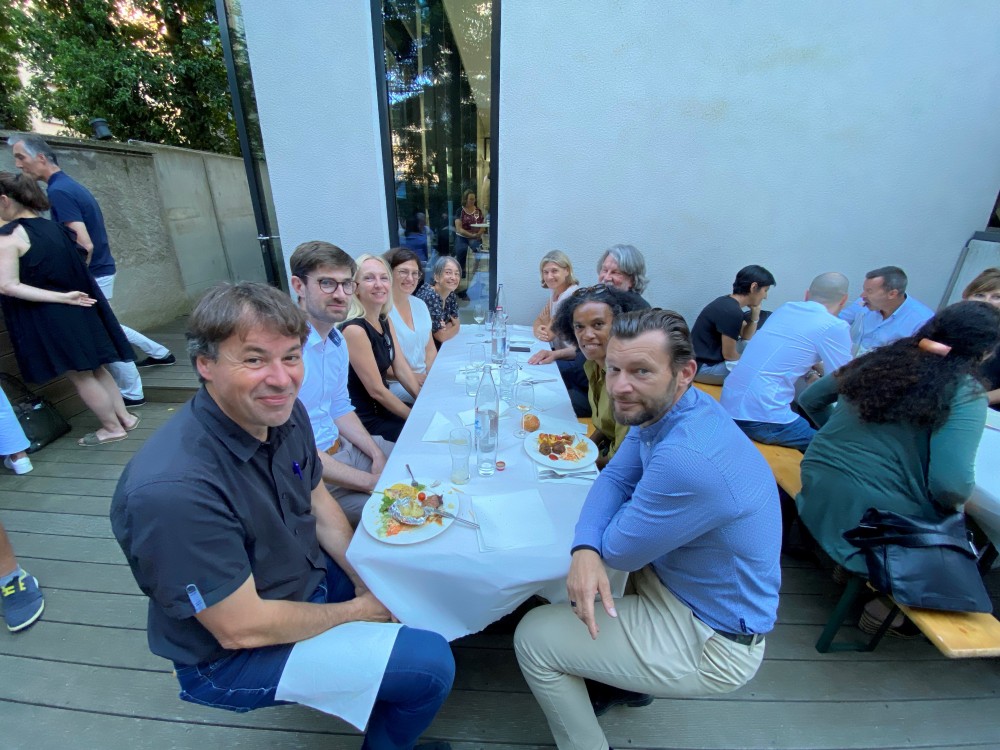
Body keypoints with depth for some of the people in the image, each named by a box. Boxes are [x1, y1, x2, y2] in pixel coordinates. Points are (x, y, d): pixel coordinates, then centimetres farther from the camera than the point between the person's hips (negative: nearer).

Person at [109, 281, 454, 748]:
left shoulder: (283, 412, -14)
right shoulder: (174, 488, -35)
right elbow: (241, 629, -26)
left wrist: (369, 582, -8)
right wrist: (358, 610, -14)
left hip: (310, 573, 7)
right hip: (230, 655, -6)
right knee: (430, 662, -12)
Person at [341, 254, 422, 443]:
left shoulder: (385, 321, 4)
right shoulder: (354, 329, -22)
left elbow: (401, 369, 4)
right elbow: (376, 390, -21)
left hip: (383, 408, 8)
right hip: (364, 420, -8)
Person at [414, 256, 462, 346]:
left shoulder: (451, 295, 1)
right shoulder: (430, 296, -23)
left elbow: (456, 324, 7)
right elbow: (441, 336, -22)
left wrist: (444, 327, -12)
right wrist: (451, 325, -5)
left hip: (438, 346, 8)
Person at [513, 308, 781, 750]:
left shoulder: (689, 459, -37)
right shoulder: (661, 410, -9)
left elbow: (618, 550, -25)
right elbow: (614, 478, -4)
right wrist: (584, 549, -22)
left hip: (712, 643, -8)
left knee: (533, 638, -3)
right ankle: (625, 679, 35)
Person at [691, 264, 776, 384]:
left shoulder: (727, 302, 6)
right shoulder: (732, 312, -23)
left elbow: (746, 336, 15)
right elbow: (729, 354, -17)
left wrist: (755, 313, 0)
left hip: (710, 357, 10)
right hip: (703, 366, -10)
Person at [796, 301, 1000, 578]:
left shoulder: (881, 358, 5)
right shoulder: (964, 393, -10)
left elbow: (809, 400, 16)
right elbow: (951, 483, -20)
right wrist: (953, 503, 3)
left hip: (816, 488, 6)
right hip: (870, 516, -6)